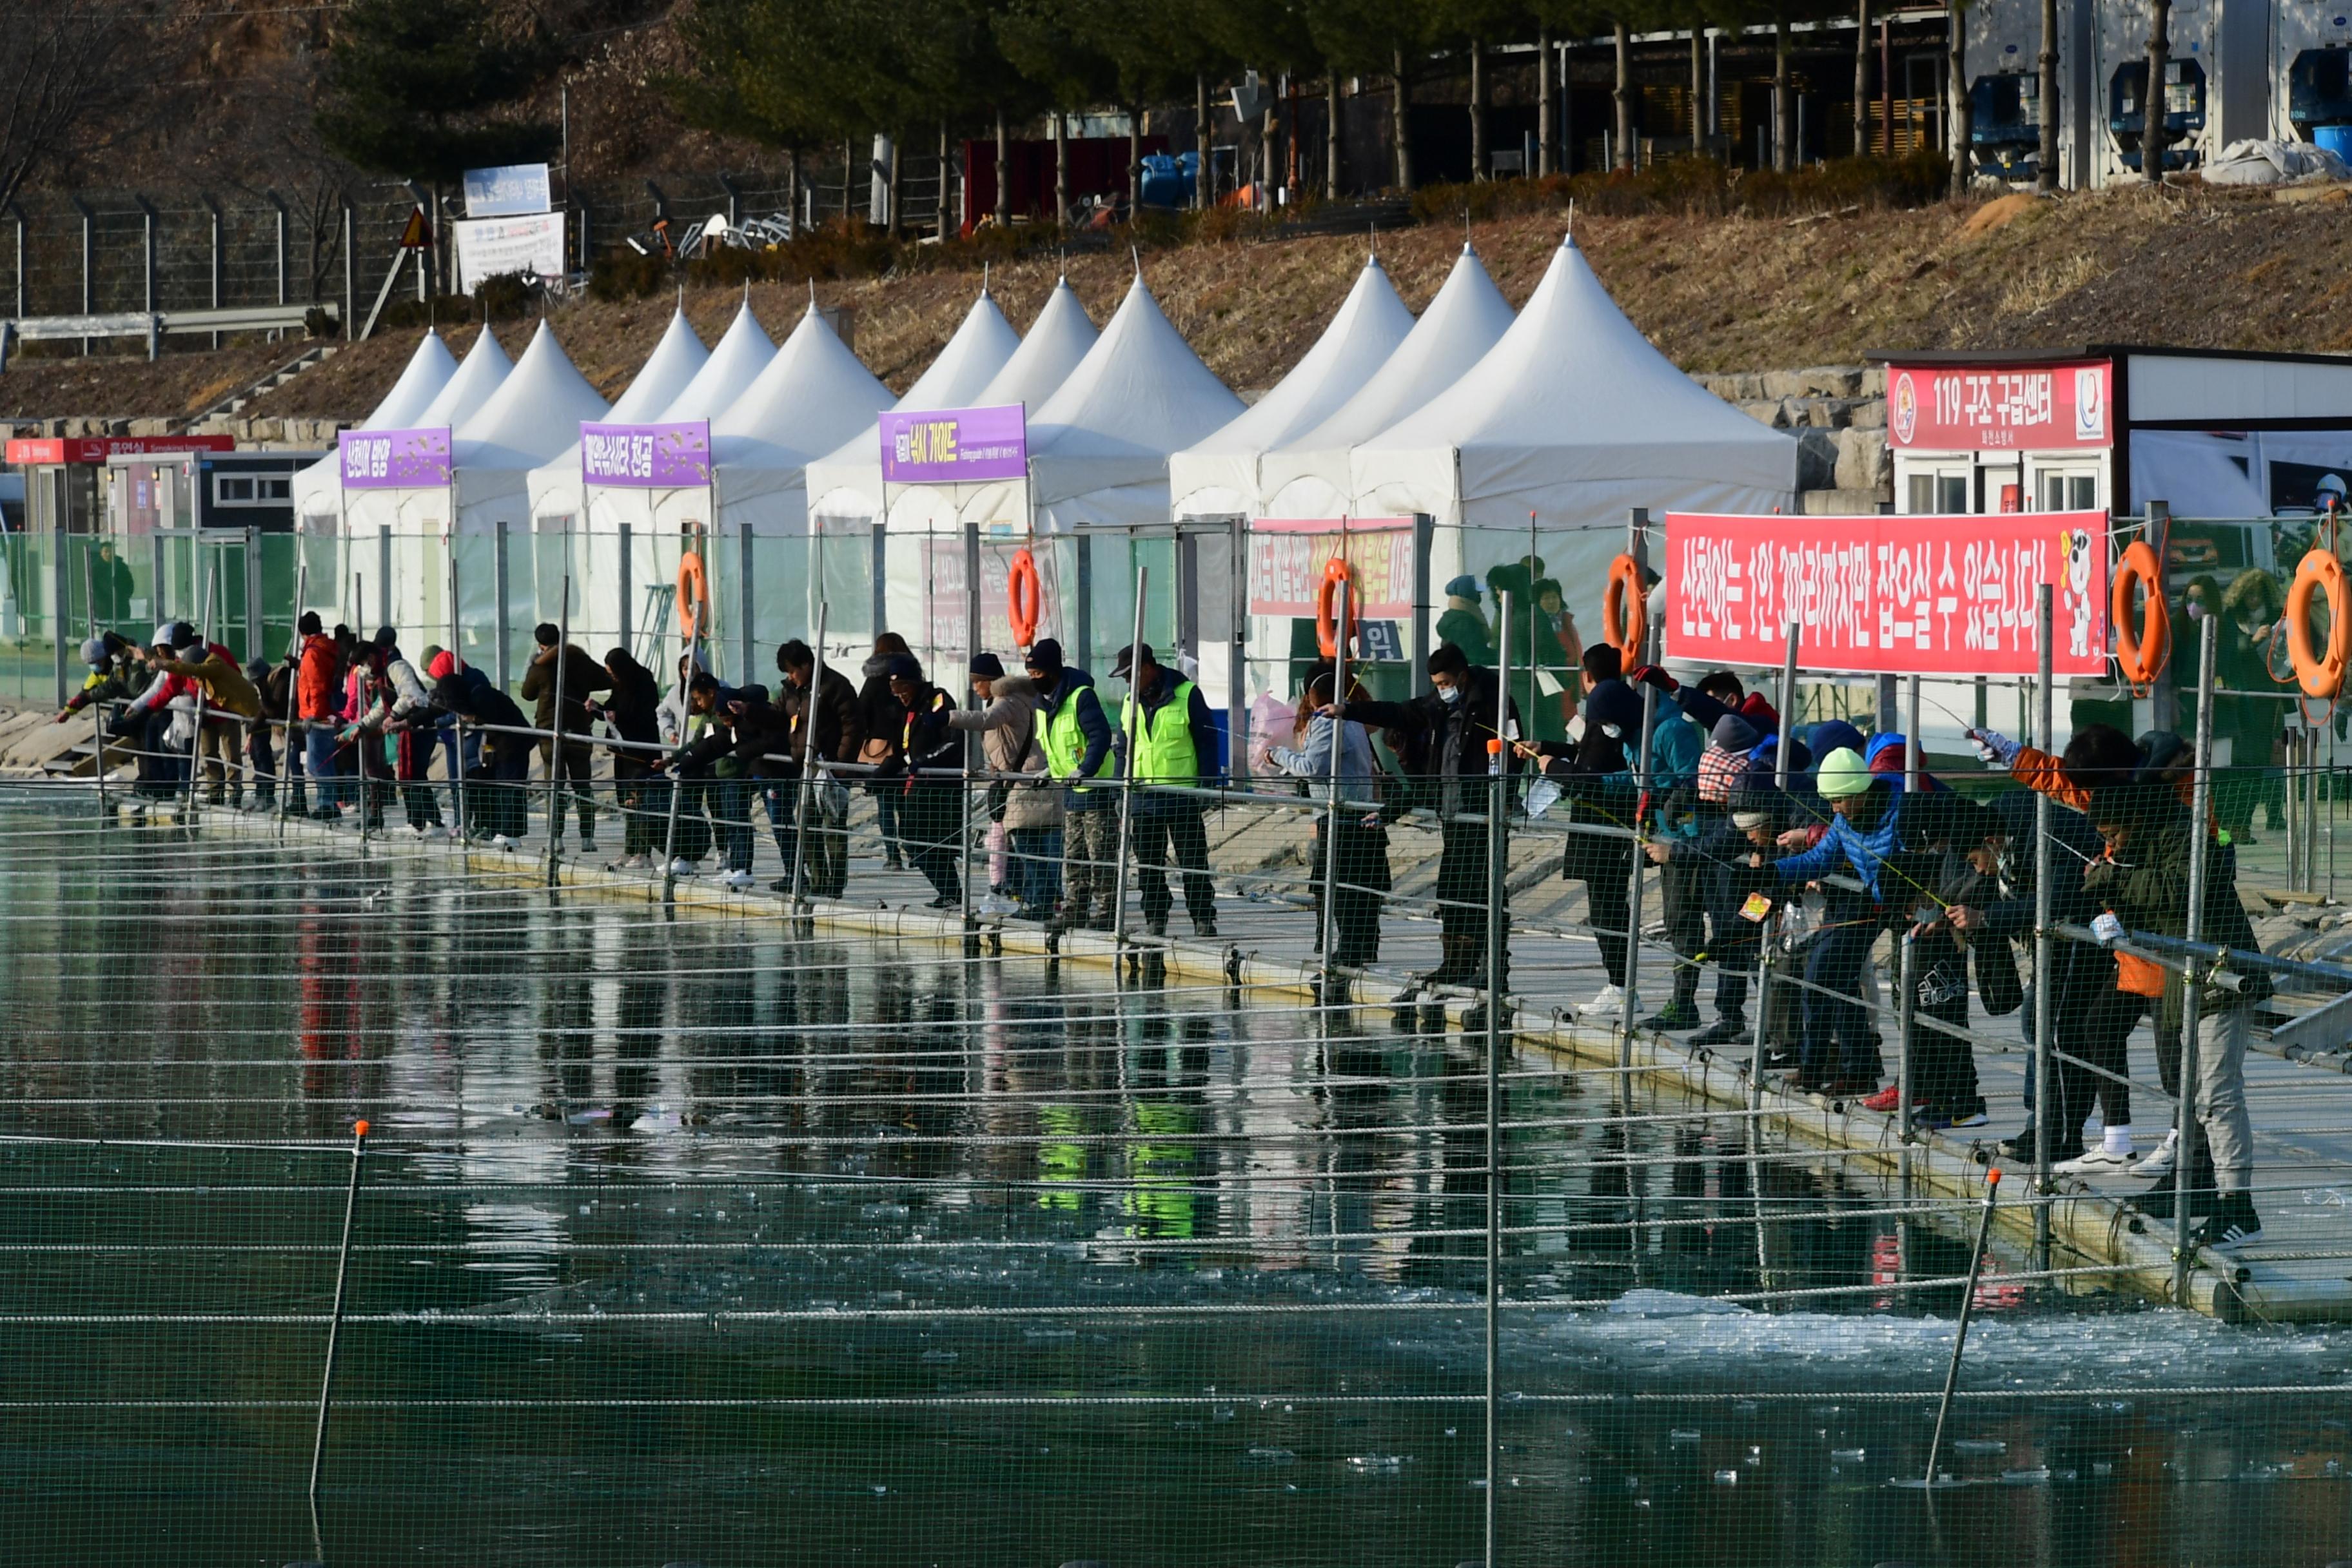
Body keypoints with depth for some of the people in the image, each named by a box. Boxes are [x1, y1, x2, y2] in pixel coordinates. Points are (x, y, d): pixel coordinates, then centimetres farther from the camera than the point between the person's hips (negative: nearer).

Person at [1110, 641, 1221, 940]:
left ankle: (1204, 918, 0)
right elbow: (1123, 748, 18)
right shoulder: (1130, 703, 12)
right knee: (1148, 863, 6)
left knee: (1193, 861, -3)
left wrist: (1206, 786, -9)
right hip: (1142, 796, 5)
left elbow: (1206, 741, -3)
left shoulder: (1186, 696, -5)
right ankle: (1155, 917, 13)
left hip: (1182, 794, -5)